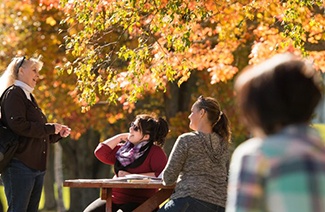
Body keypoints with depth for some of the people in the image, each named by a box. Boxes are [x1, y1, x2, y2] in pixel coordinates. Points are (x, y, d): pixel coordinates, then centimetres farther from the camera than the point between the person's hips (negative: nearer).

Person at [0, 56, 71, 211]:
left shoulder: (29, 97, 22)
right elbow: (18, 126, -20)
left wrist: (58, 133, 11)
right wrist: (50, 128, -13)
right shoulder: (13, 94, -6)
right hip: (19, 165, -9)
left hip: (36, 167, 9)